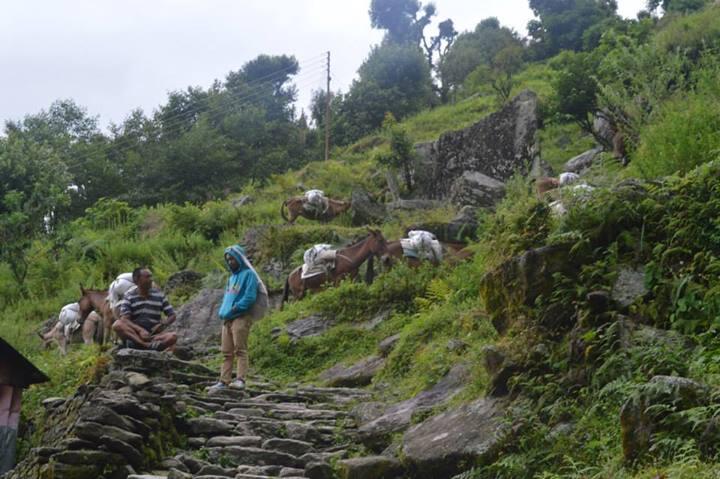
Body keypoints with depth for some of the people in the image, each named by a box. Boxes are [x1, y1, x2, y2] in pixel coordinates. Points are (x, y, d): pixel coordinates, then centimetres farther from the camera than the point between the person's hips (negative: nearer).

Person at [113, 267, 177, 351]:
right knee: (117, 325, -32)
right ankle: (148, 345, -47)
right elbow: (124, 319, -13)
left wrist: (163, 324, -14)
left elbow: (172, 315, 9)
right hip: (133, 333, -1)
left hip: (154, 334, 1)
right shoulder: (129, 296, 0)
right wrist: (140, 330, -31)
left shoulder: (159, 295, 7)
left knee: (173, 336, -28)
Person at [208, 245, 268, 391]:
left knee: (240, 350, -12)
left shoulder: (248, 274, -4)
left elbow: (250, 297, -14)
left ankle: (241, 380, -17)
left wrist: (234, 309, -15)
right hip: (227, 319, 8)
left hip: (241, 317, -8)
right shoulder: (231, 277, 22)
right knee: (227, 352, 5)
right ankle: (224, 381, 5)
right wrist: (222, 312, 9)